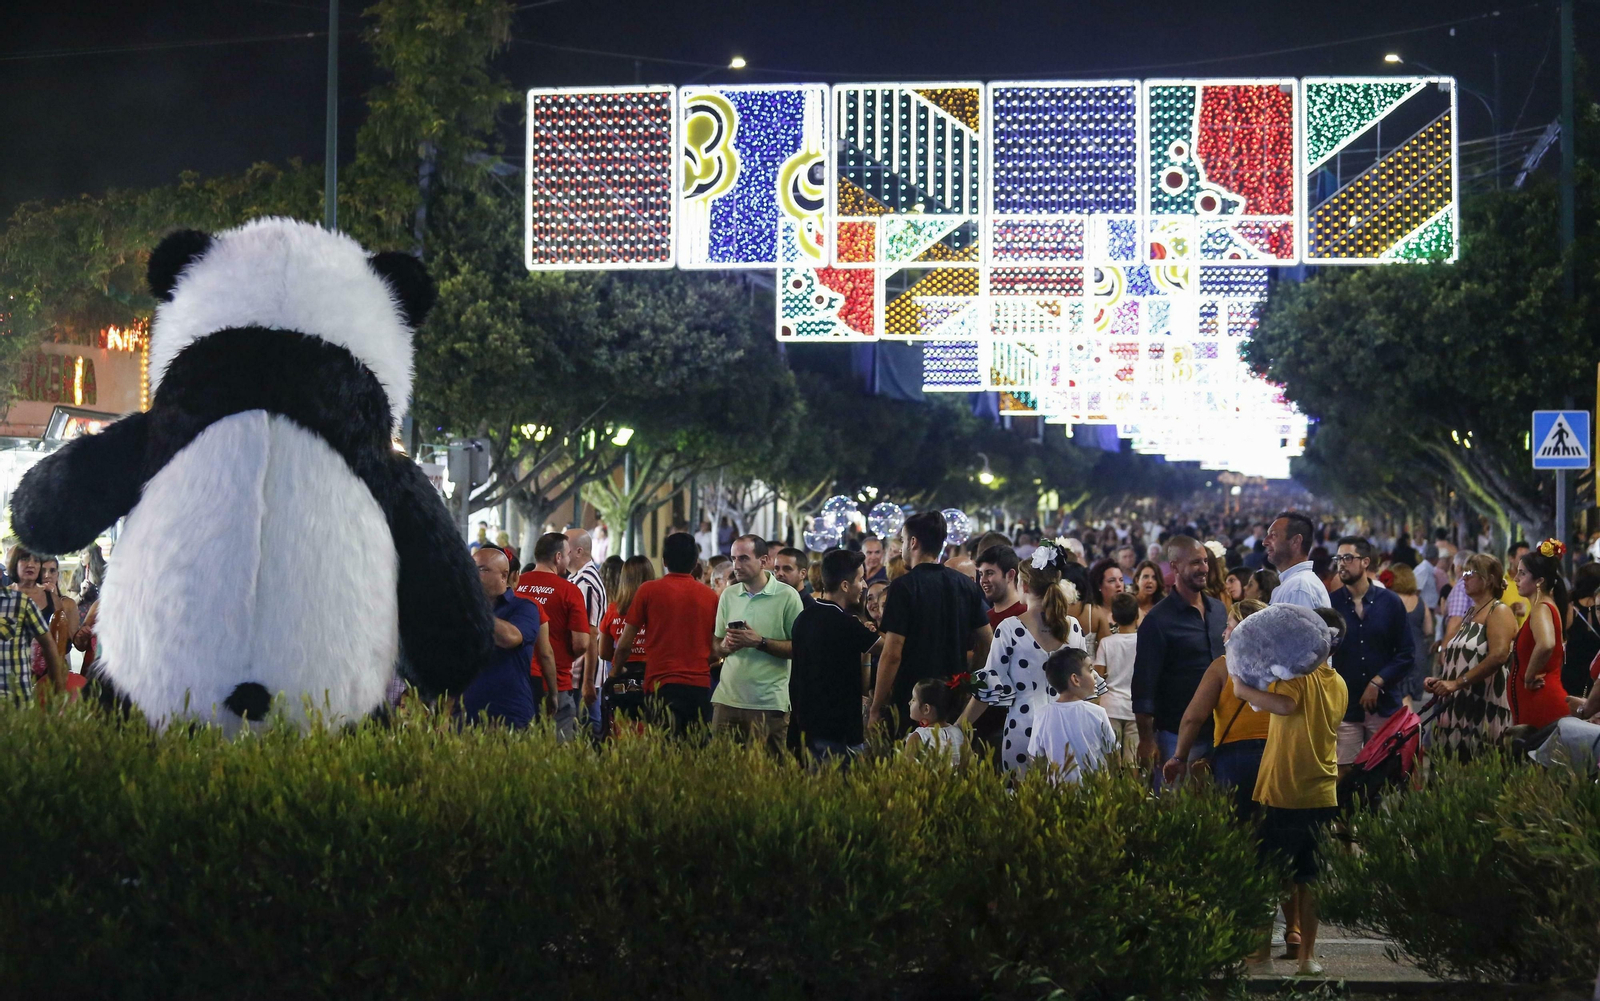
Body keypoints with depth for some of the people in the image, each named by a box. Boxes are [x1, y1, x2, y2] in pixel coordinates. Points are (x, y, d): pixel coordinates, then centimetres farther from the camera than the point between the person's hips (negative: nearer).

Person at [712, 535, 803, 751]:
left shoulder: (787, 595, -4)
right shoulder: (728, 595, 11)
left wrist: (760, 642, -16)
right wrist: (727, 645, -6)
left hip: (769, 702, -4)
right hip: (727, 698, 4)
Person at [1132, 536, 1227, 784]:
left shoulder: (1218, 610, 10)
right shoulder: (1158, 620, -9)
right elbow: (1144, 685, -9)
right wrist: (1146, 739, -11)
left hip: (1220, 728, 6)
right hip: (1178, 734, -5)